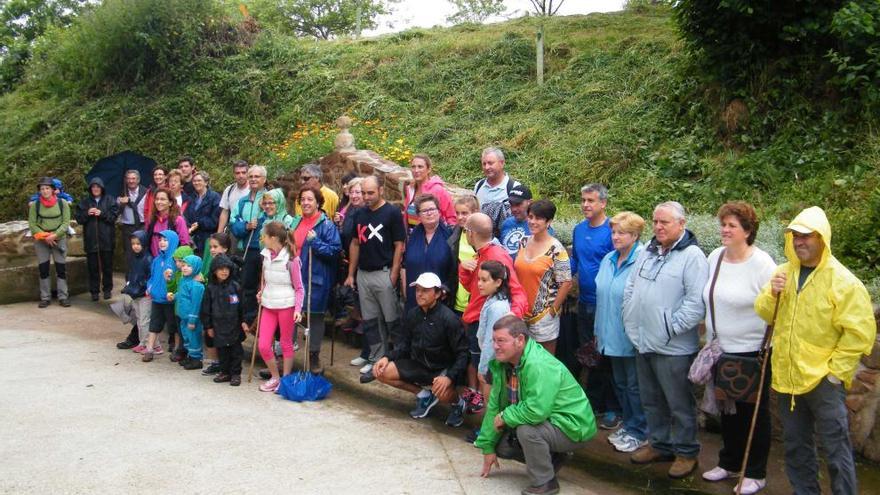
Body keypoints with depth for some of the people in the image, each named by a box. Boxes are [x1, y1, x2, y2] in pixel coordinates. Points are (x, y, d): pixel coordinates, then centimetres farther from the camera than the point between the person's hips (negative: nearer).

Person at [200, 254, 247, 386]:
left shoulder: (235, 286, -2)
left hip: (234, 326, -1)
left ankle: (236, 374, 13)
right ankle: (224, 372, 22)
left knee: (236, 350, 3)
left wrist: (243, 321, -2)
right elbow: (205, 309, 4)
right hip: (218, 326, 1)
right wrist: (208, 326, 4)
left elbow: (242, 306, 2)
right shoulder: (211, 288, 0)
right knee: (222, 350, 9)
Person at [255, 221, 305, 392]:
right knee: (263, 345, 1)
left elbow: (299, 288, -9)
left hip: (286, 306, -5)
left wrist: (298, 309, -17)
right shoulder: (266, 256, 4)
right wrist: (262, 292, 4)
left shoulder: (291, 259, -13)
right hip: (268, 306, 6)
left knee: (286, 344, 7)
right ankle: (274, 377, 20)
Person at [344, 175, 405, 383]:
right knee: (370, 321, 10)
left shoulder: (392, 213, -7)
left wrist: (394, 276, -14)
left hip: (384, 274, -6)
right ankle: (375, 361, 18)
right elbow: (355, 244, 16)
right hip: (363, 274, 6)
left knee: (392, 320, 0)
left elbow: (399, 245, -9)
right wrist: (351, 274, 11)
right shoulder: (360, 214, 11)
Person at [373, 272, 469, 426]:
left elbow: (462, 354, -19)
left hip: (444, 368, -6)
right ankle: (424, 395, 10)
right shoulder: (412, 314, -4)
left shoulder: (449, 319, -21)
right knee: (382, 372, -8)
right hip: (418, 365, 6)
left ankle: (458, 403, 5)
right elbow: (404, 344, 7)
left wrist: (449, 377, -33)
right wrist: (387, 357, -11)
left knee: (443, 393, -36)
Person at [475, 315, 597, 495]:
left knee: (526, 430, -32)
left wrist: (505, 416, -22)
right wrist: (488, 447, 6)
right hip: (547, 422, 9)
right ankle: (552, 457, 19)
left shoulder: (539, 366, -30)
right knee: (501, 445, 3)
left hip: (573, 428, -9)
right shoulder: (503, 364, -2)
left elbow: (537, 410, -39)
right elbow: (495, 406, 4)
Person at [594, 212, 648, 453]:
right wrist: (598, 330, 15)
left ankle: (638, 432, 18)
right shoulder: (608, 260, 9)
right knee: (620, 383, 18)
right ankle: (628, 425, 33)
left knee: (634, 385, 4)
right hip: (611, 335, 8)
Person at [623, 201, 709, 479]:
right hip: (643, 342, 8)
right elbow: (630, 288, 17)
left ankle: (686, 453, 20)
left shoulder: (692, 256, -13)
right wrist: (631, 322, 9)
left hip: (673, 347, -7)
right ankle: (659, 444, 34)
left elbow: (697, 303, -20)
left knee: (680, 404, 5)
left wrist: (670, 329, -18)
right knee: (651, 401, 19)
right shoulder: (647, 252, 11)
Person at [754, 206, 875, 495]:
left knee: (835, 449, 1)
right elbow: (764, 314, 9)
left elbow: (859, 332, -14)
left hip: (823, 381, -6)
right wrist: (772, 294, -11)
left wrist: (835, 371, -15)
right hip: (787, 378, 6)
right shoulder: (784, 273, 7)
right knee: (795, 447, 18)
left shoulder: (842, 281, -12)